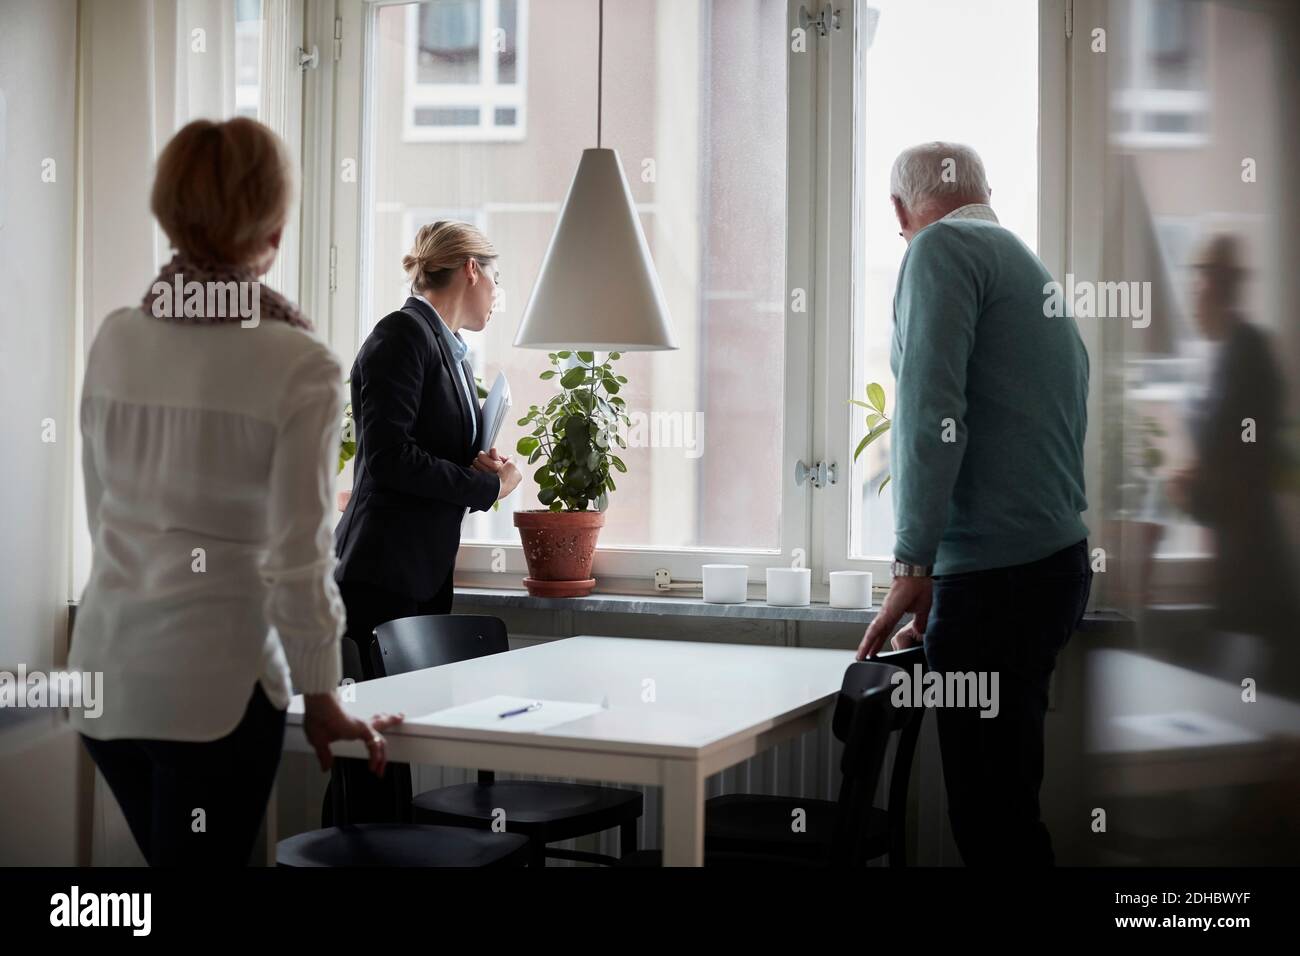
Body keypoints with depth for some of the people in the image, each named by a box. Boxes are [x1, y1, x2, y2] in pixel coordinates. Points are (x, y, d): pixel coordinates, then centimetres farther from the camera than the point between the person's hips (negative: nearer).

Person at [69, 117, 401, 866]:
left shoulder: (114, 340, 2)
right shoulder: (301, 368, -14)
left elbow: (103, 509, 11)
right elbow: (298, 558, -13)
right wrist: (322, 699, -2)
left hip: (106, 664, 6)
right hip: (214, 683, -6)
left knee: (168, 854, 20)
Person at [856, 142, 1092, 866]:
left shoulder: (942, 247, -4)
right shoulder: (1036, 270, 23)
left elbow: (932, 416, -17)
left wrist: (913, 569, -16)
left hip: (996, 579, -9)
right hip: (1056, 562, 9)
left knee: (992, 815, -5)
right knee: (1006, 800, 15)